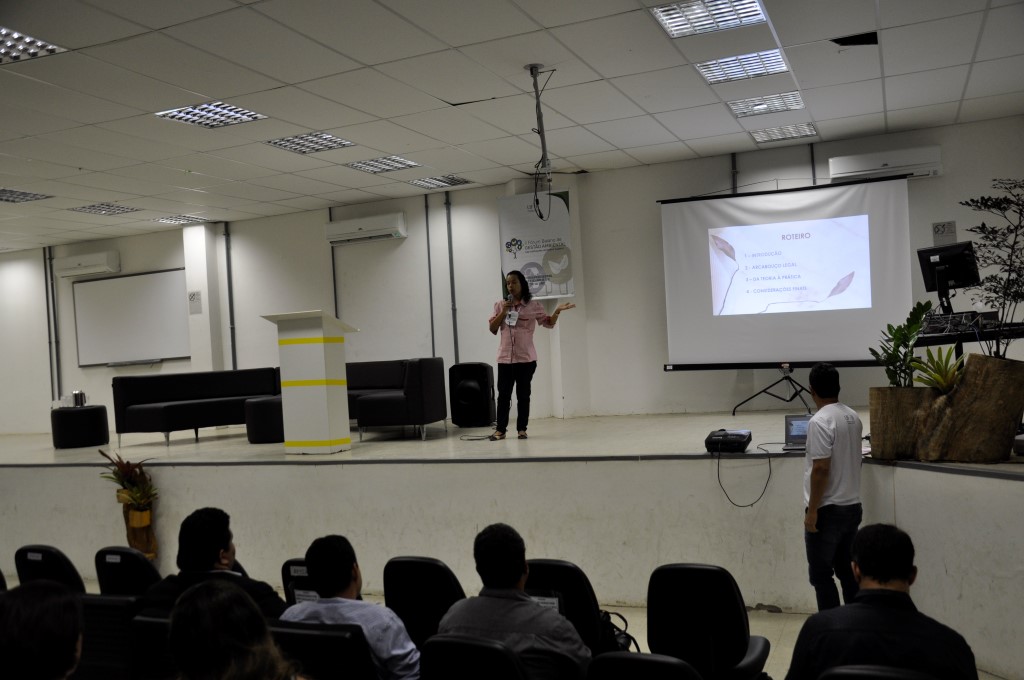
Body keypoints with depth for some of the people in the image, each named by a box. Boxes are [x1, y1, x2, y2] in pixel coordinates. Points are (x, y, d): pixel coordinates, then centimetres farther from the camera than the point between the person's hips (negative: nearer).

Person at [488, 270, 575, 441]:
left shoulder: (533, 305, 1)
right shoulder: (501, 305, 7)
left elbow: (549, 323, 6)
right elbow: (492, 329, 3)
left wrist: (557, 311, -12)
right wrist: (503, 312, -9)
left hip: (526, 358, -2)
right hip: (505, 358, 2)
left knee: (523, 395, 4)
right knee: (503, 394, 3)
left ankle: (522, 429, 12)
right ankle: (500, 430, 8)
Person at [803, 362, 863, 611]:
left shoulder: (820, 421, -18)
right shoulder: (853, 417, 8)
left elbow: (821, 469, -22)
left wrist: (812, 510, -17)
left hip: (828, 510, -8)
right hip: (852, 506, 8)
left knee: (821, 574, 0)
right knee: (848, 571, 15)